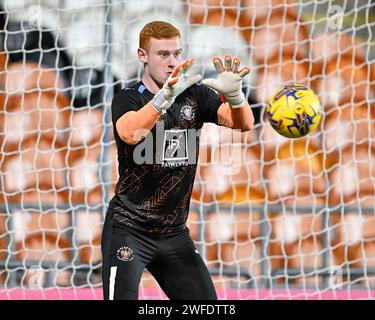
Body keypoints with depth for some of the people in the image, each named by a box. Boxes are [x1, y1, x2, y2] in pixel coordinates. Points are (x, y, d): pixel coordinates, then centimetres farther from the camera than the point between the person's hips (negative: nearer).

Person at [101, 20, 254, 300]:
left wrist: (234, 93, -32)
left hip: (174, 233, 5)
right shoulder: (128, 98, -7)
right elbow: (130, 134, -30)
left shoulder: (195, 95, 5)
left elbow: (244, 123, -9)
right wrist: (166, 96, -47)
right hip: (128, 229, -5)